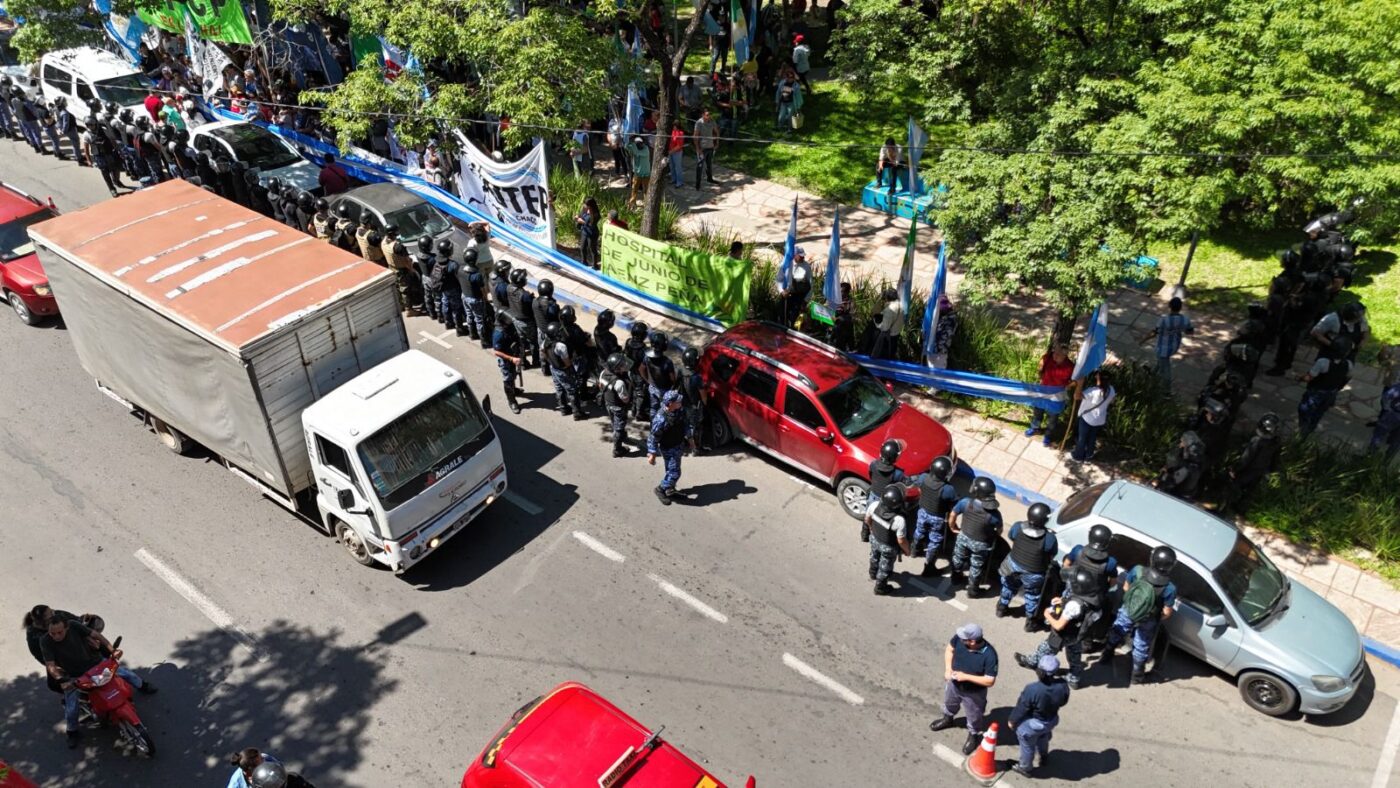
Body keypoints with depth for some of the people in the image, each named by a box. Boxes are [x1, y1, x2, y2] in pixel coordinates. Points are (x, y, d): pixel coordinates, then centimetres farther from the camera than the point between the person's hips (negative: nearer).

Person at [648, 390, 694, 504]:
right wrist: (652, 455, -18)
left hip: (679, 445, 8)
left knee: (672, 470, 22)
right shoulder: (661, 419, -33)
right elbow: (653, 438, -24)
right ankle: (660, 490, 20)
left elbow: (684, 424, 10)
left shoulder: (677, 411, -10)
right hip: (669, 449, -8)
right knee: (674, 472, -3)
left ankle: (670, 489, 42)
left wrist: (690, 438, 14)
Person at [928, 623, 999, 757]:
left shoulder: (989, 655, -38)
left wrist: (966, 677, -31)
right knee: (949, 702, 34)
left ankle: (973, 736, 53)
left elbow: (990, 681, -29)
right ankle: (947, 719, 65)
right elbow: (949, 649, -5)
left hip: (973, 693, -4)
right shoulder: (959, 637, -26)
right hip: (953, 683, 5)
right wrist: (948, 669, -18)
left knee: (973, 716, 23)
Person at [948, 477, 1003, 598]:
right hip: (980, 544, -2)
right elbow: (999, 531, -14)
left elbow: (952, 516, -13)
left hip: (963, 537, 2)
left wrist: (953, 528, 8)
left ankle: (956, 577, 56)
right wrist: (993, 537, 10)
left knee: (959, 558, 30)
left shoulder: (965, 502, -30)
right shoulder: (994, 514, -33)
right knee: (976, 567, 23)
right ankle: (973, 590, 43)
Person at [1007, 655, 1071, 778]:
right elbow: (1063, 702, -4)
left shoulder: (1032, 690, -39)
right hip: (1052, 720, 5)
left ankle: (1026, 768, 48)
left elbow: (1021, 708, -23)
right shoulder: (1063, 685, -26)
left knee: (1027, 746, 24)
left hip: (1032, 724, -5)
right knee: (1043, 739, 37)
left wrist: (1012, 720, -4)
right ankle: (1044, 757, 64)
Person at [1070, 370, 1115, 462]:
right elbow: (1111, 401, 7)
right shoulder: (1111, 390, -12)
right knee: (1093, 438, 25)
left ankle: (1078, 455, 32)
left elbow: (1076, 396, -39)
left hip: (1087, 418, -5)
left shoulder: (1092, 391, -33)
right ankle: (1089, 455, 42)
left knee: (1082, 437, 16)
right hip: (1100, 420, 5)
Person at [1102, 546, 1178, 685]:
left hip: (1127, 611, 2)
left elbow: (1125, 587, -9)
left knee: (1116, 633, 29)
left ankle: (1106, 655, 52)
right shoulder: (1169, 588, -32)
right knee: (1141, 647, 22)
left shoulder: (1138, 570, -28)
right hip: (1147, 622, -2)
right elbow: (1167, 612, -19)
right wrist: (1157, 619, 3)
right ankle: (1137, 675, 42)